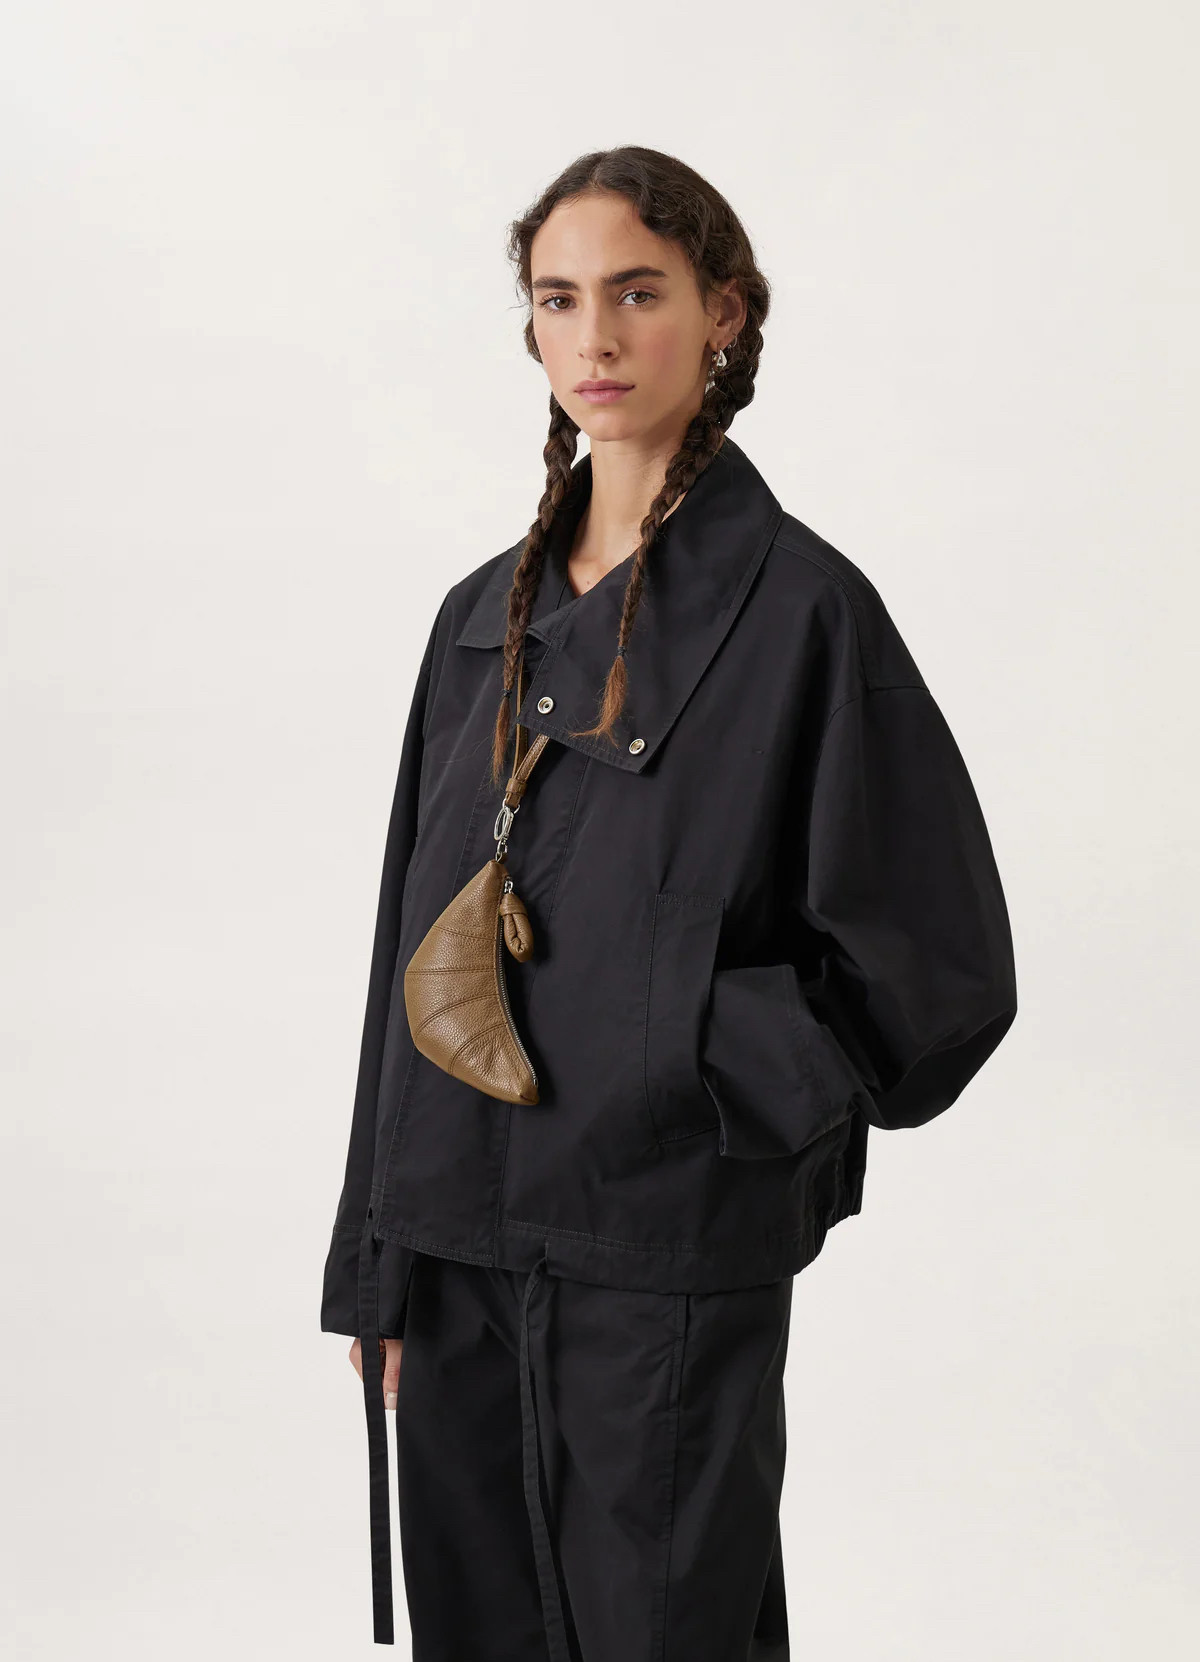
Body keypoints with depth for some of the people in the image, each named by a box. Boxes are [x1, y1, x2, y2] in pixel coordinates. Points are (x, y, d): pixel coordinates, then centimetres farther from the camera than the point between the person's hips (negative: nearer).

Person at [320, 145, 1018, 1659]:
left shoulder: (799, 607, -8)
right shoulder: (489, 614, 9)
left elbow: (931, 971, -9)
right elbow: (415, 947, 11)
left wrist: (670, 1059, -14)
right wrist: (381, 1263, 9)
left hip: (669, 1259, -5)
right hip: (464, 1247, 5)